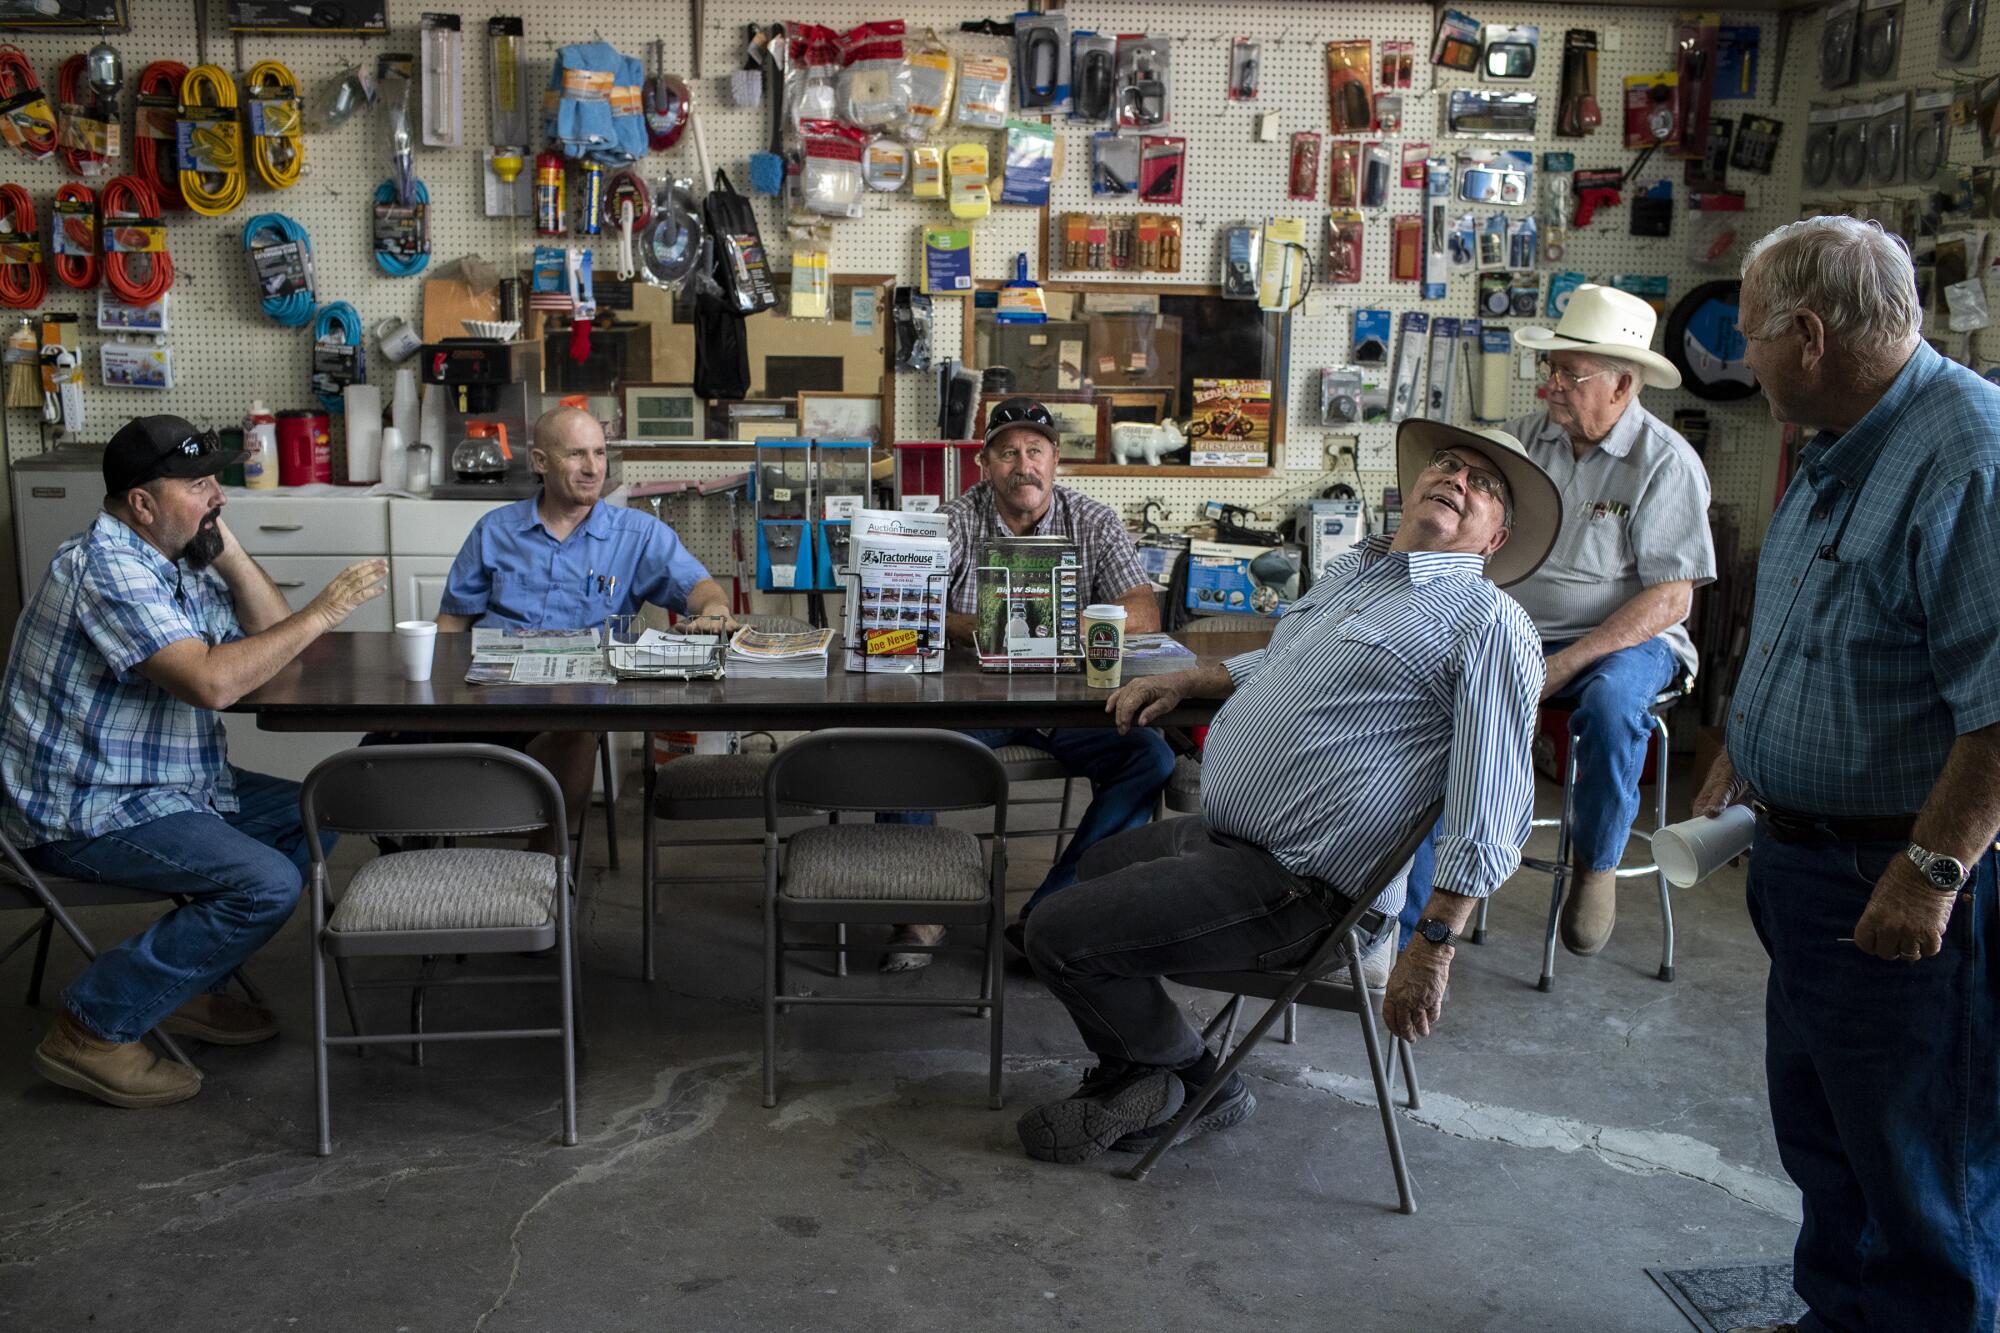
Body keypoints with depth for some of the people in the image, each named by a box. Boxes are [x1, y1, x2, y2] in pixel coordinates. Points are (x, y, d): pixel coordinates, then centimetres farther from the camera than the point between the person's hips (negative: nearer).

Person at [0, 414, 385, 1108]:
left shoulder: (178, 560, 10)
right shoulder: (107, 567, -22)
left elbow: (269, 635, 9)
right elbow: (212, 681, -33)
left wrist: (224, 545, -3)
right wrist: (321, 614, -26)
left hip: (164, 785, 11)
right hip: (86, 813, -11)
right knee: (267, 883, -23)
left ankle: (189, 986, 17)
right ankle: (92, 1031, -11)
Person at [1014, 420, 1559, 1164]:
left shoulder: (1488, 622, -13)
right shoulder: (1353, 570, 15)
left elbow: (1490, 814, -19)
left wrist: (1431, 949, -23)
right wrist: (1188, 681, 21)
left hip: (1296, 886, -10)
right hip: (1217, 837, 10)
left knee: (1060, 934, -13)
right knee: (1094, 870, 30)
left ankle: (1192, 1081, 12)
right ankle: (1143, 1079, 31)